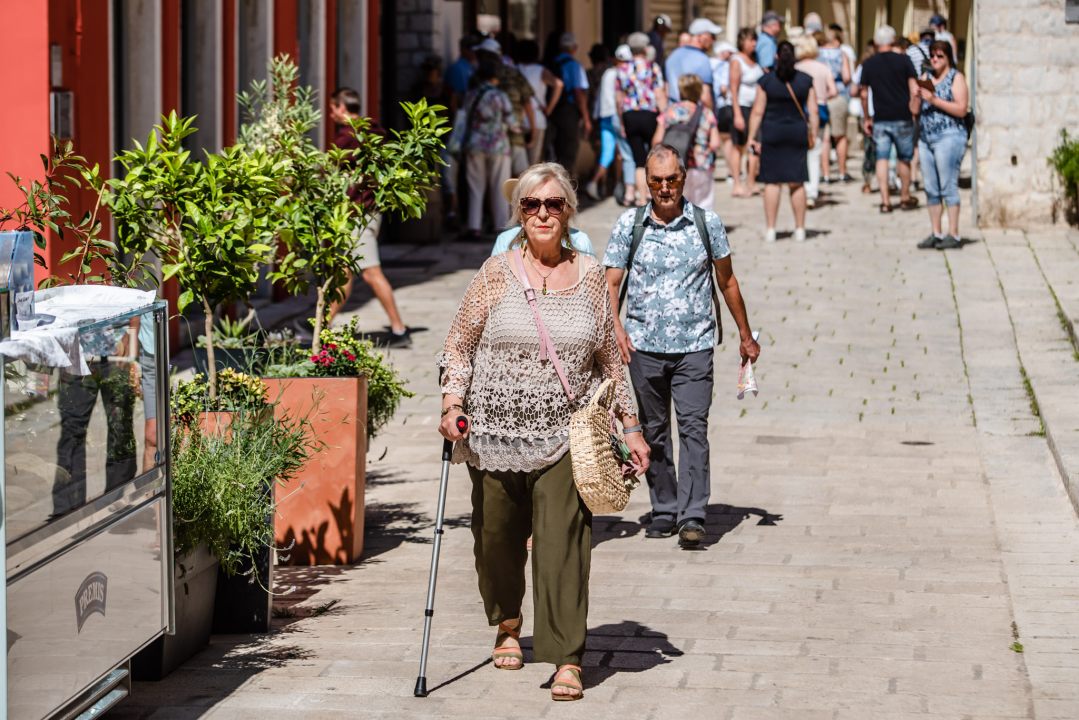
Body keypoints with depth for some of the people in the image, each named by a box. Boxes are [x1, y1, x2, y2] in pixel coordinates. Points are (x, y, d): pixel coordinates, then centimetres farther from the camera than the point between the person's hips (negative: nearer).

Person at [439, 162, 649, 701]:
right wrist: (452, 404, -9)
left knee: (564, 544, -11)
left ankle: (567, 661, -11)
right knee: (497, 539, 11)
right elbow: (460, 345, 5)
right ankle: (507, 624, 39)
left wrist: (630, 427, 12)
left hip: (567, 436, 0)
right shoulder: (496, 273, 1)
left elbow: (609, 359, 14)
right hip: (495, 432, 0)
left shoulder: (590, 276, 7)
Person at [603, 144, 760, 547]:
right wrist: (615, 327, -17)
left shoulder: (707, 223, 3)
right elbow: (610, 284, 1)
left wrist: (745, 336, 18)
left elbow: (726, 280, 14)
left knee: (693, 427, -12)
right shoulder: (629, 224, 3)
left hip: (695, 346, -1)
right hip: (643, 346, 1)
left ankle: (693, 517, -16)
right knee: (653, 431, 8)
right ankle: (664, 511, 19)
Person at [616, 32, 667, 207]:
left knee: (639, 161, 5)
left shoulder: (622, 69, 7)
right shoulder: (652, 67, -5)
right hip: (650, 115, -3)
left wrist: (622, 124, 17)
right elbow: (659, 96, -9)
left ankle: (642, 198, 3)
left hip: (629, 117, 3)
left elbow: (618, 99, 9)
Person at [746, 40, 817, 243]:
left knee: (772, 182, 2)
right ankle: (800, 229, 10)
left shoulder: (766, 80, -6)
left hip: (772, 133, -2)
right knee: (797, 183, 7)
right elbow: (813, 112, 2)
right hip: (798, 133, 2)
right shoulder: (806, 80, 0)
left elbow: (757, 112, -4)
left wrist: (752, 137, 3)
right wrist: (813, 135, 12)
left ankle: (771, 229, 2)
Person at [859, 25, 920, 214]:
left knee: (882, 158, 2)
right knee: (904, 158, 12)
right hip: (902, 118, -1)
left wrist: (867, 119, 15)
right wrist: (912, 112, 8)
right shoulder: (903, 60, -2)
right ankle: (905, 198, 22)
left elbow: (864, 94, 6)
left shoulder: (868, 64, 2)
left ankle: (885, 201, -4)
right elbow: (914, 90, -4)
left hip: (880, 119, 1)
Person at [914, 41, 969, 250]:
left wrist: (935, 100, -18)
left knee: (948, 186, -9)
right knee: (931, 189, 7)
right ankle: (936, 234, 12)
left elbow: (961, 109, -12)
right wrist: (917, 96, -3)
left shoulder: (956, 78, -2)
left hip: (949, 137, -7)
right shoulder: (927, 77, 17)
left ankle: (953, 235, -7)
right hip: (926, 138, 7)